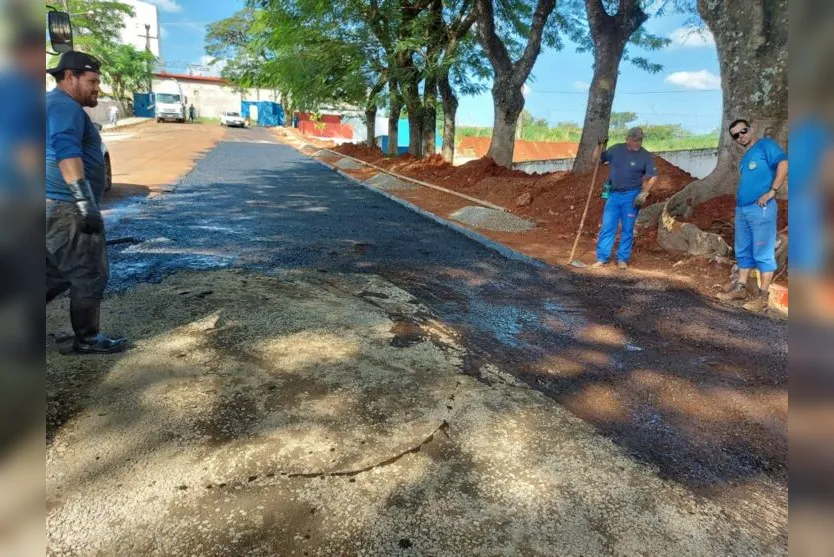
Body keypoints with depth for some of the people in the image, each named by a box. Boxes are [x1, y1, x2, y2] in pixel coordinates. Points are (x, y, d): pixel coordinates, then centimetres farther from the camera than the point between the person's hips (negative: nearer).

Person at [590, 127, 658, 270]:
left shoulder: (646, 156, -3)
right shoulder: (616, 149, 4)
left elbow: (653, 177, -4)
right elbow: (597, 158, 11)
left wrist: (644, 193, -15)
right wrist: (600, 145, -6)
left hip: (631, 196, -2)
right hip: (613, 195, 2)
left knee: (627, 230, 5)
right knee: (607, 227, 2)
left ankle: (622, 259, 14)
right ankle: (602, 258, 8)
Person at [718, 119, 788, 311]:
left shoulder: (765, 145, -4)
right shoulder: (746, 157, 20)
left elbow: (783, 163, -18)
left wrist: (772, 191, -19)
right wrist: (739, 196, 13)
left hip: (761, 209, -9)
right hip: (742, 209, 9)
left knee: (763, 254, -4)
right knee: (743, 252, 14)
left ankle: (763, 296, 0)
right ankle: (740, 288, 24)